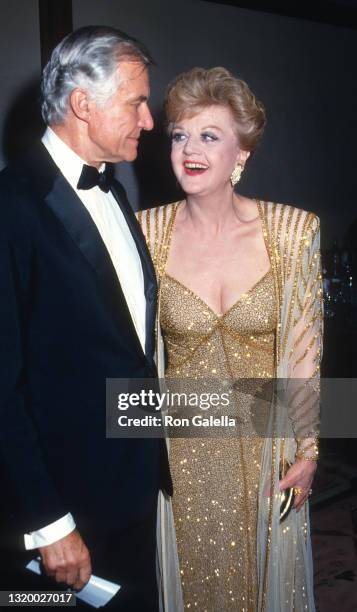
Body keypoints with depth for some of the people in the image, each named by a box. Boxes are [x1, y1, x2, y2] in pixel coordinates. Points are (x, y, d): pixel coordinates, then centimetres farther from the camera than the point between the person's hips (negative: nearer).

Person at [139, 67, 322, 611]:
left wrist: (308, 450, -1)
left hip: (264, 440, 0)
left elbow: (304, 350, -4)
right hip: (181, 445, 0)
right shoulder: (146, 233, -9)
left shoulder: (294, 231, -11)